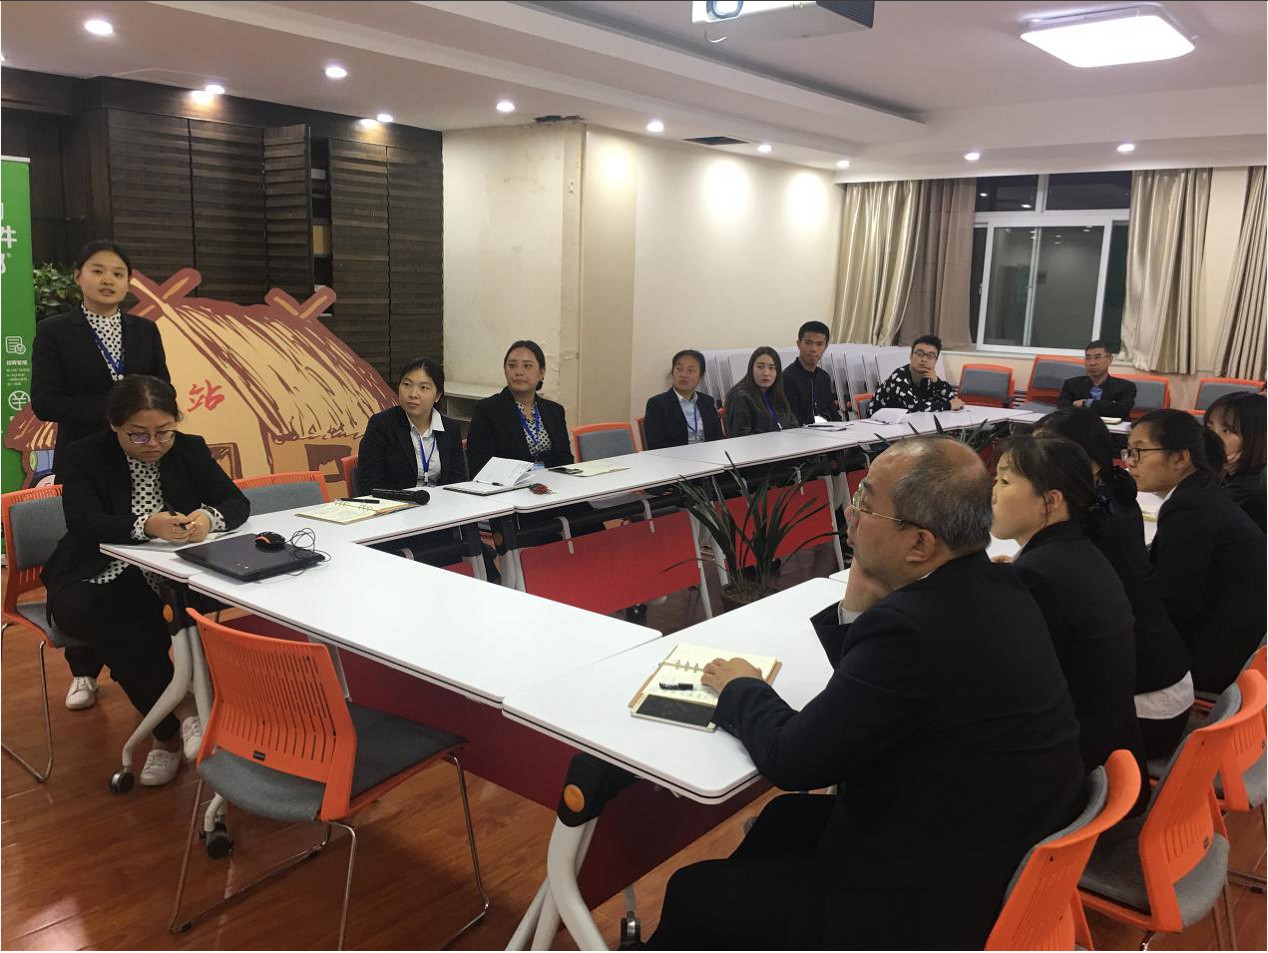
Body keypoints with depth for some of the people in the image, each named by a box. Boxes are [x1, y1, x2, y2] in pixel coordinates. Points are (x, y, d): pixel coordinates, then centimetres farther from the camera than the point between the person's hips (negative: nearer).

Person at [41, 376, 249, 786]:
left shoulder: (191, 450, 2)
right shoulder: (82, 457, -5)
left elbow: (237, 502, -5)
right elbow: (84, 524, -20)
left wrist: (210, 518, -30)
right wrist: (146, 525, -39)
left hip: (167, 578, 1)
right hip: (97, 579, -1)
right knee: (79, 613, -34)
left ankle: (168, 731, -11)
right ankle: (181, 714, -27)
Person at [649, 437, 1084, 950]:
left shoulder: (917, 626, -32)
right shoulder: (994, 588, -2)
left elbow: (791, 760, -22)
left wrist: (740, 688, -4)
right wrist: (856, 608, -9)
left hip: (929, 905, -9)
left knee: (693, 894, 5)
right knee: (785, 818, 26)